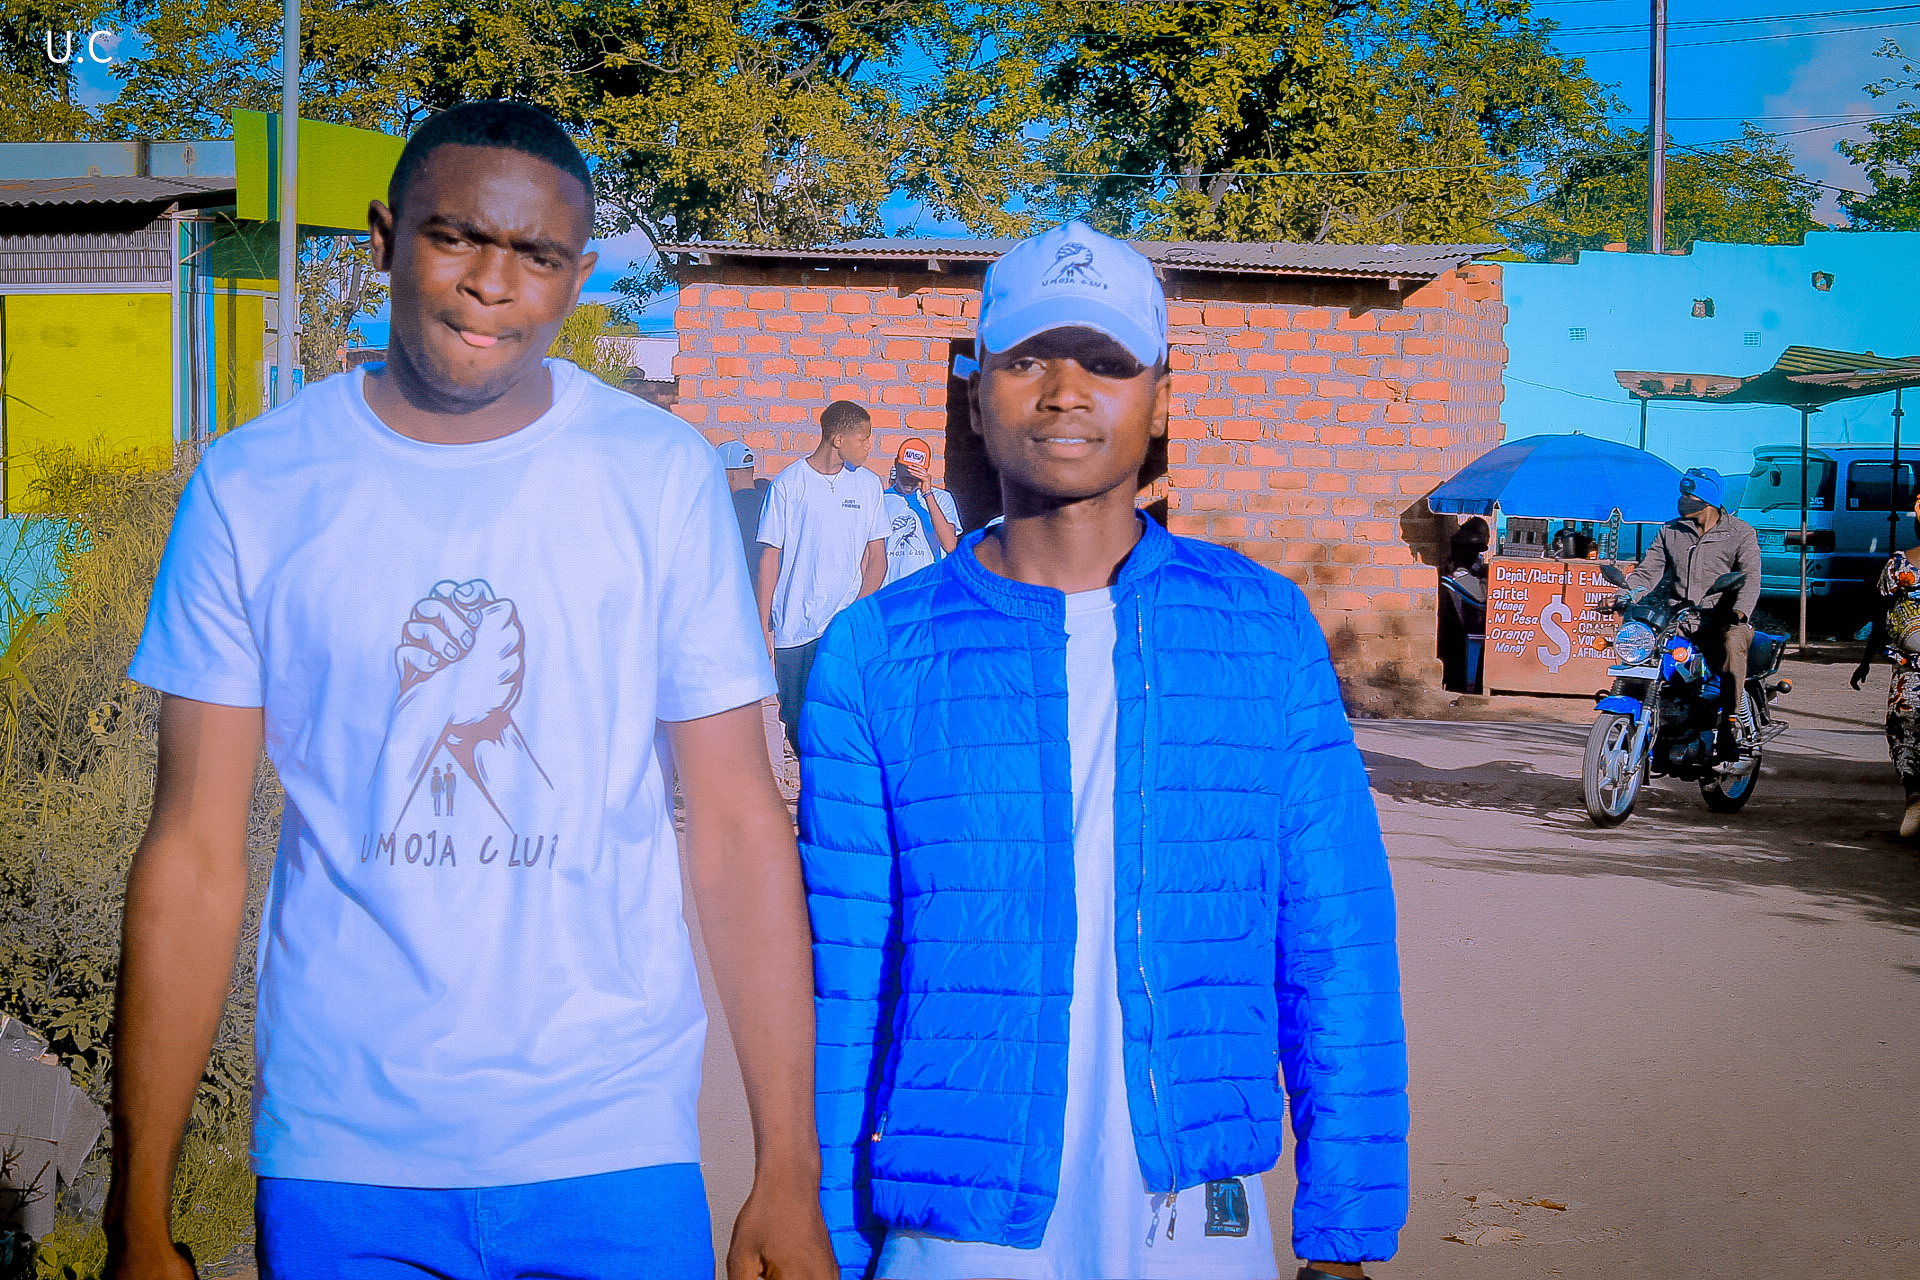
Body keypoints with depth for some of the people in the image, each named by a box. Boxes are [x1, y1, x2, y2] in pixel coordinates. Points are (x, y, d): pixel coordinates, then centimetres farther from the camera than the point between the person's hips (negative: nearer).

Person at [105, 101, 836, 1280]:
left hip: (617, 1151, 0)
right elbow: (197, 853, 0)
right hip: (338, 1161, 1)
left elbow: (739, 828, -2)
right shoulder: (254, 487, -1)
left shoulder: (663, 477, -2)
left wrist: (790, 1179, -4)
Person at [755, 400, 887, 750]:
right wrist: (763, 627, -3)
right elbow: (770, 557, 2)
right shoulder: (788, 484, 0)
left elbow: (876, 556, 10)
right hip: (793, 629, -1)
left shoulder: (868, 484, 9)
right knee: (796, 723, 4)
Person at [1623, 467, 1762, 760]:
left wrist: (1740, 610, -29)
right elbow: (1648, 570, 8)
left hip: (1721, 619, -4)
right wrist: (1626, 596, -13)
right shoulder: (1670, 531, 17)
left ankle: (1729, 725, -33)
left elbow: (1750, 578, -8)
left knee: (1733, 641, -37)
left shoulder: (1741, 533, 5)